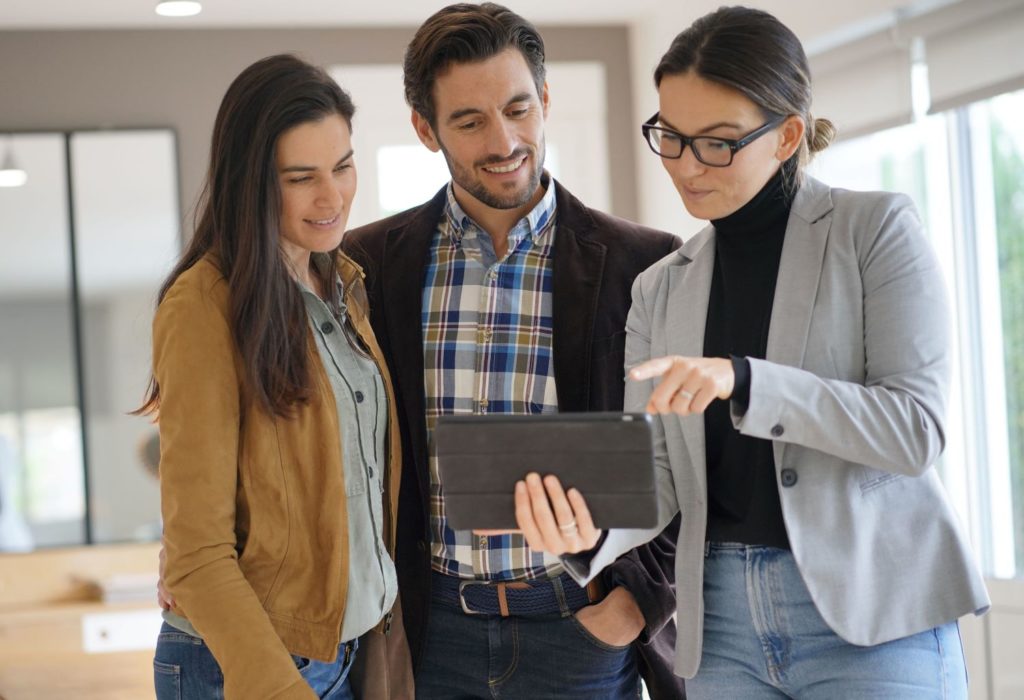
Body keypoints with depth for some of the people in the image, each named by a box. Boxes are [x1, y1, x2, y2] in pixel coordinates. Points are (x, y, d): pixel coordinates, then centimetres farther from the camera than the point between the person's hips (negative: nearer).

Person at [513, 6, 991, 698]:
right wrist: (591, 530, -19)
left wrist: (742, 382, -22)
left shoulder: (877, 227, -1)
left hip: (872, 615, -4)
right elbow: (654, 474, 4)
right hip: (722, 624, 4)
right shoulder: (661, 289, 11)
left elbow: (917, 428, -10)